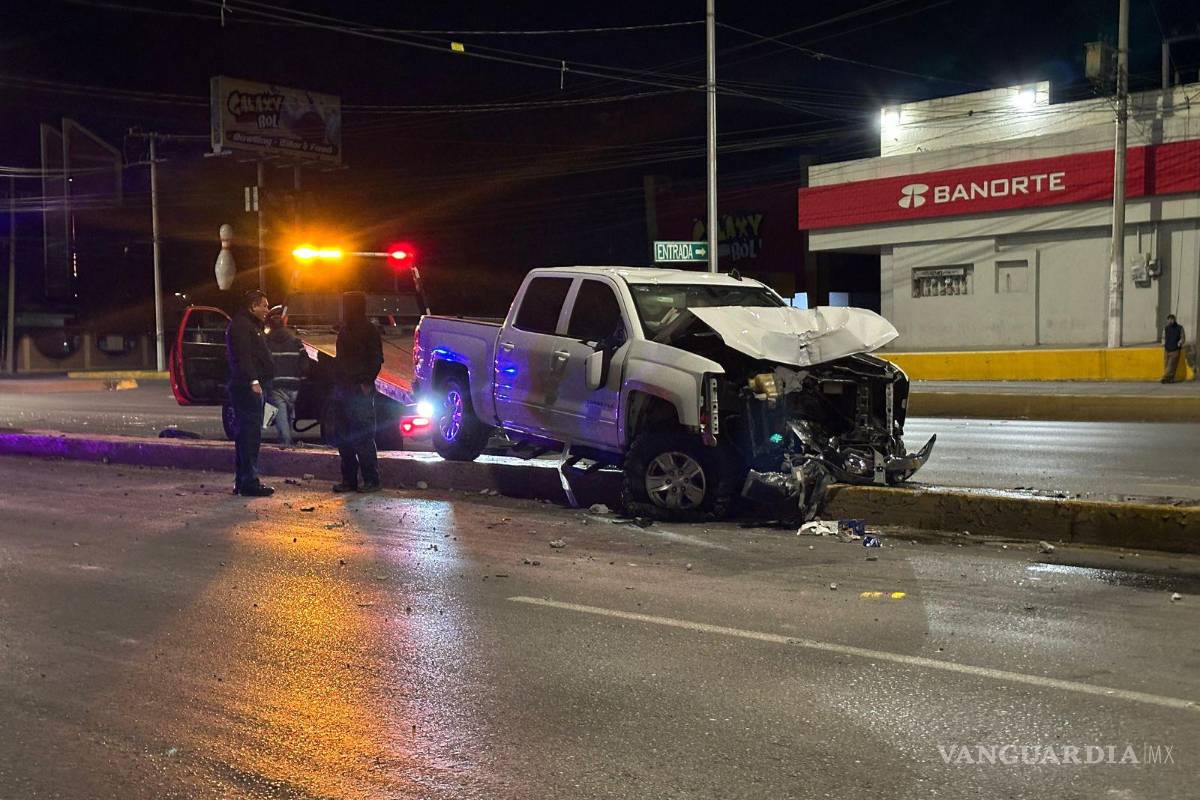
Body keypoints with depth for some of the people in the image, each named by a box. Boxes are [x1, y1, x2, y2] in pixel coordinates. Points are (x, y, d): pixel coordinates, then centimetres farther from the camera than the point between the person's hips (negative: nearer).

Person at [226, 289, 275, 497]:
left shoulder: (250, 326, 24)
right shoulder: (240, 326, -10)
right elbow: (243, 356, -22)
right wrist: (253, 381, -29)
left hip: (251, 388, 11)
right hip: (247, 388, -11)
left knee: (245, 434, 13)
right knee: (250, 434, -12)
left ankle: (242, 482, 19)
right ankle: (249, 482, -12)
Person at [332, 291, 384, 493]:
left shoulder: (368, 330, -6)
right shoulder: (345, 330, 18)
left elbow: (377, 359, -11)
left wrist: (366, 382, -18)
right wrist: (337, 382, 12)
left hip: (360, 391, -9)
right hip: (342, 389, 9)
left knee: (363, 437, -7)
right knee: (343, 437, 9)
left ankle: (371, 479, -1)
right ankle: (349, 479, 15)